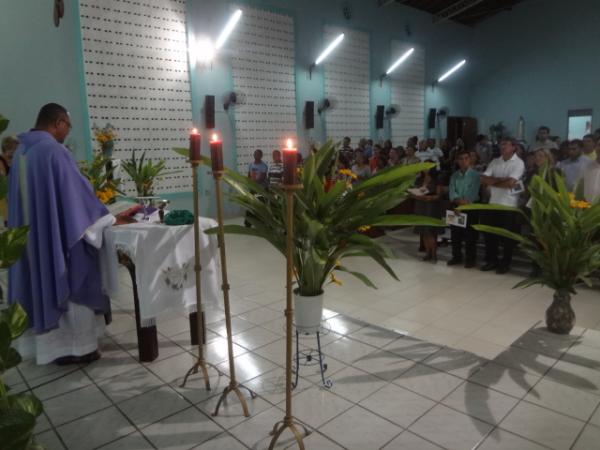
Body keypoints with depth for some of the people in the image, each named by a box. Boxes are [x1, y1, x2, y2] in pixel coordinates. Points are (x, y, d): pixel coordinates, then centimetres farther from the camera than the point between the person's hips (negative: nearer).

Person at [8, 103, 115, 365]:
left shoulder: (21, 151, 10)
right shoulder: (54, 150, -17)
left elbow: (29, 195, 17)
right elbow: (77, 191, -15)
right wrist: (104, 218, -5)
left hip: (32, 234, 9)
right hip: (60, 233, -8)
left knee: (43, 284, 15)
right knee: (71, 286, 3)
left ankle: (52, 344, 25)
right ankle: (75, 346, 12)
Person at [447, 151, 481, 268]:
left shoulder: (475, 174, -2)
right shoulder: (454, 175, 11)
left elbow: (474, 192, -12)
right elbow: (451, 192, -2)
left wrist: (465, 201, -16)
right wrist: (459, 200, -19)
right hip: (456, 207, 5)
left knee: (470, 235, -1)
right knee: (455, 234, 9)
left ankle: (470, 259, 8)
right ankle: (456, 257, 21)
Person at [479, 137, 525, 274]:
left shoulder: (518, 163, -8)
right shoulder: (495, 162, 9)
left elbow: (510, 183, -20)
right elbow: (483, 179, -1)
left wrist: (492, 182, -7)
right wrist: (500, 179, -14)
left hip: (509, 204, -5)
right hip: (493, 203, 5)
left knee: (507, 236, 5)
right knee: (490, 234, 10)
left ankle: (505, 263, 17)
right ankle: (491, 261, 23)